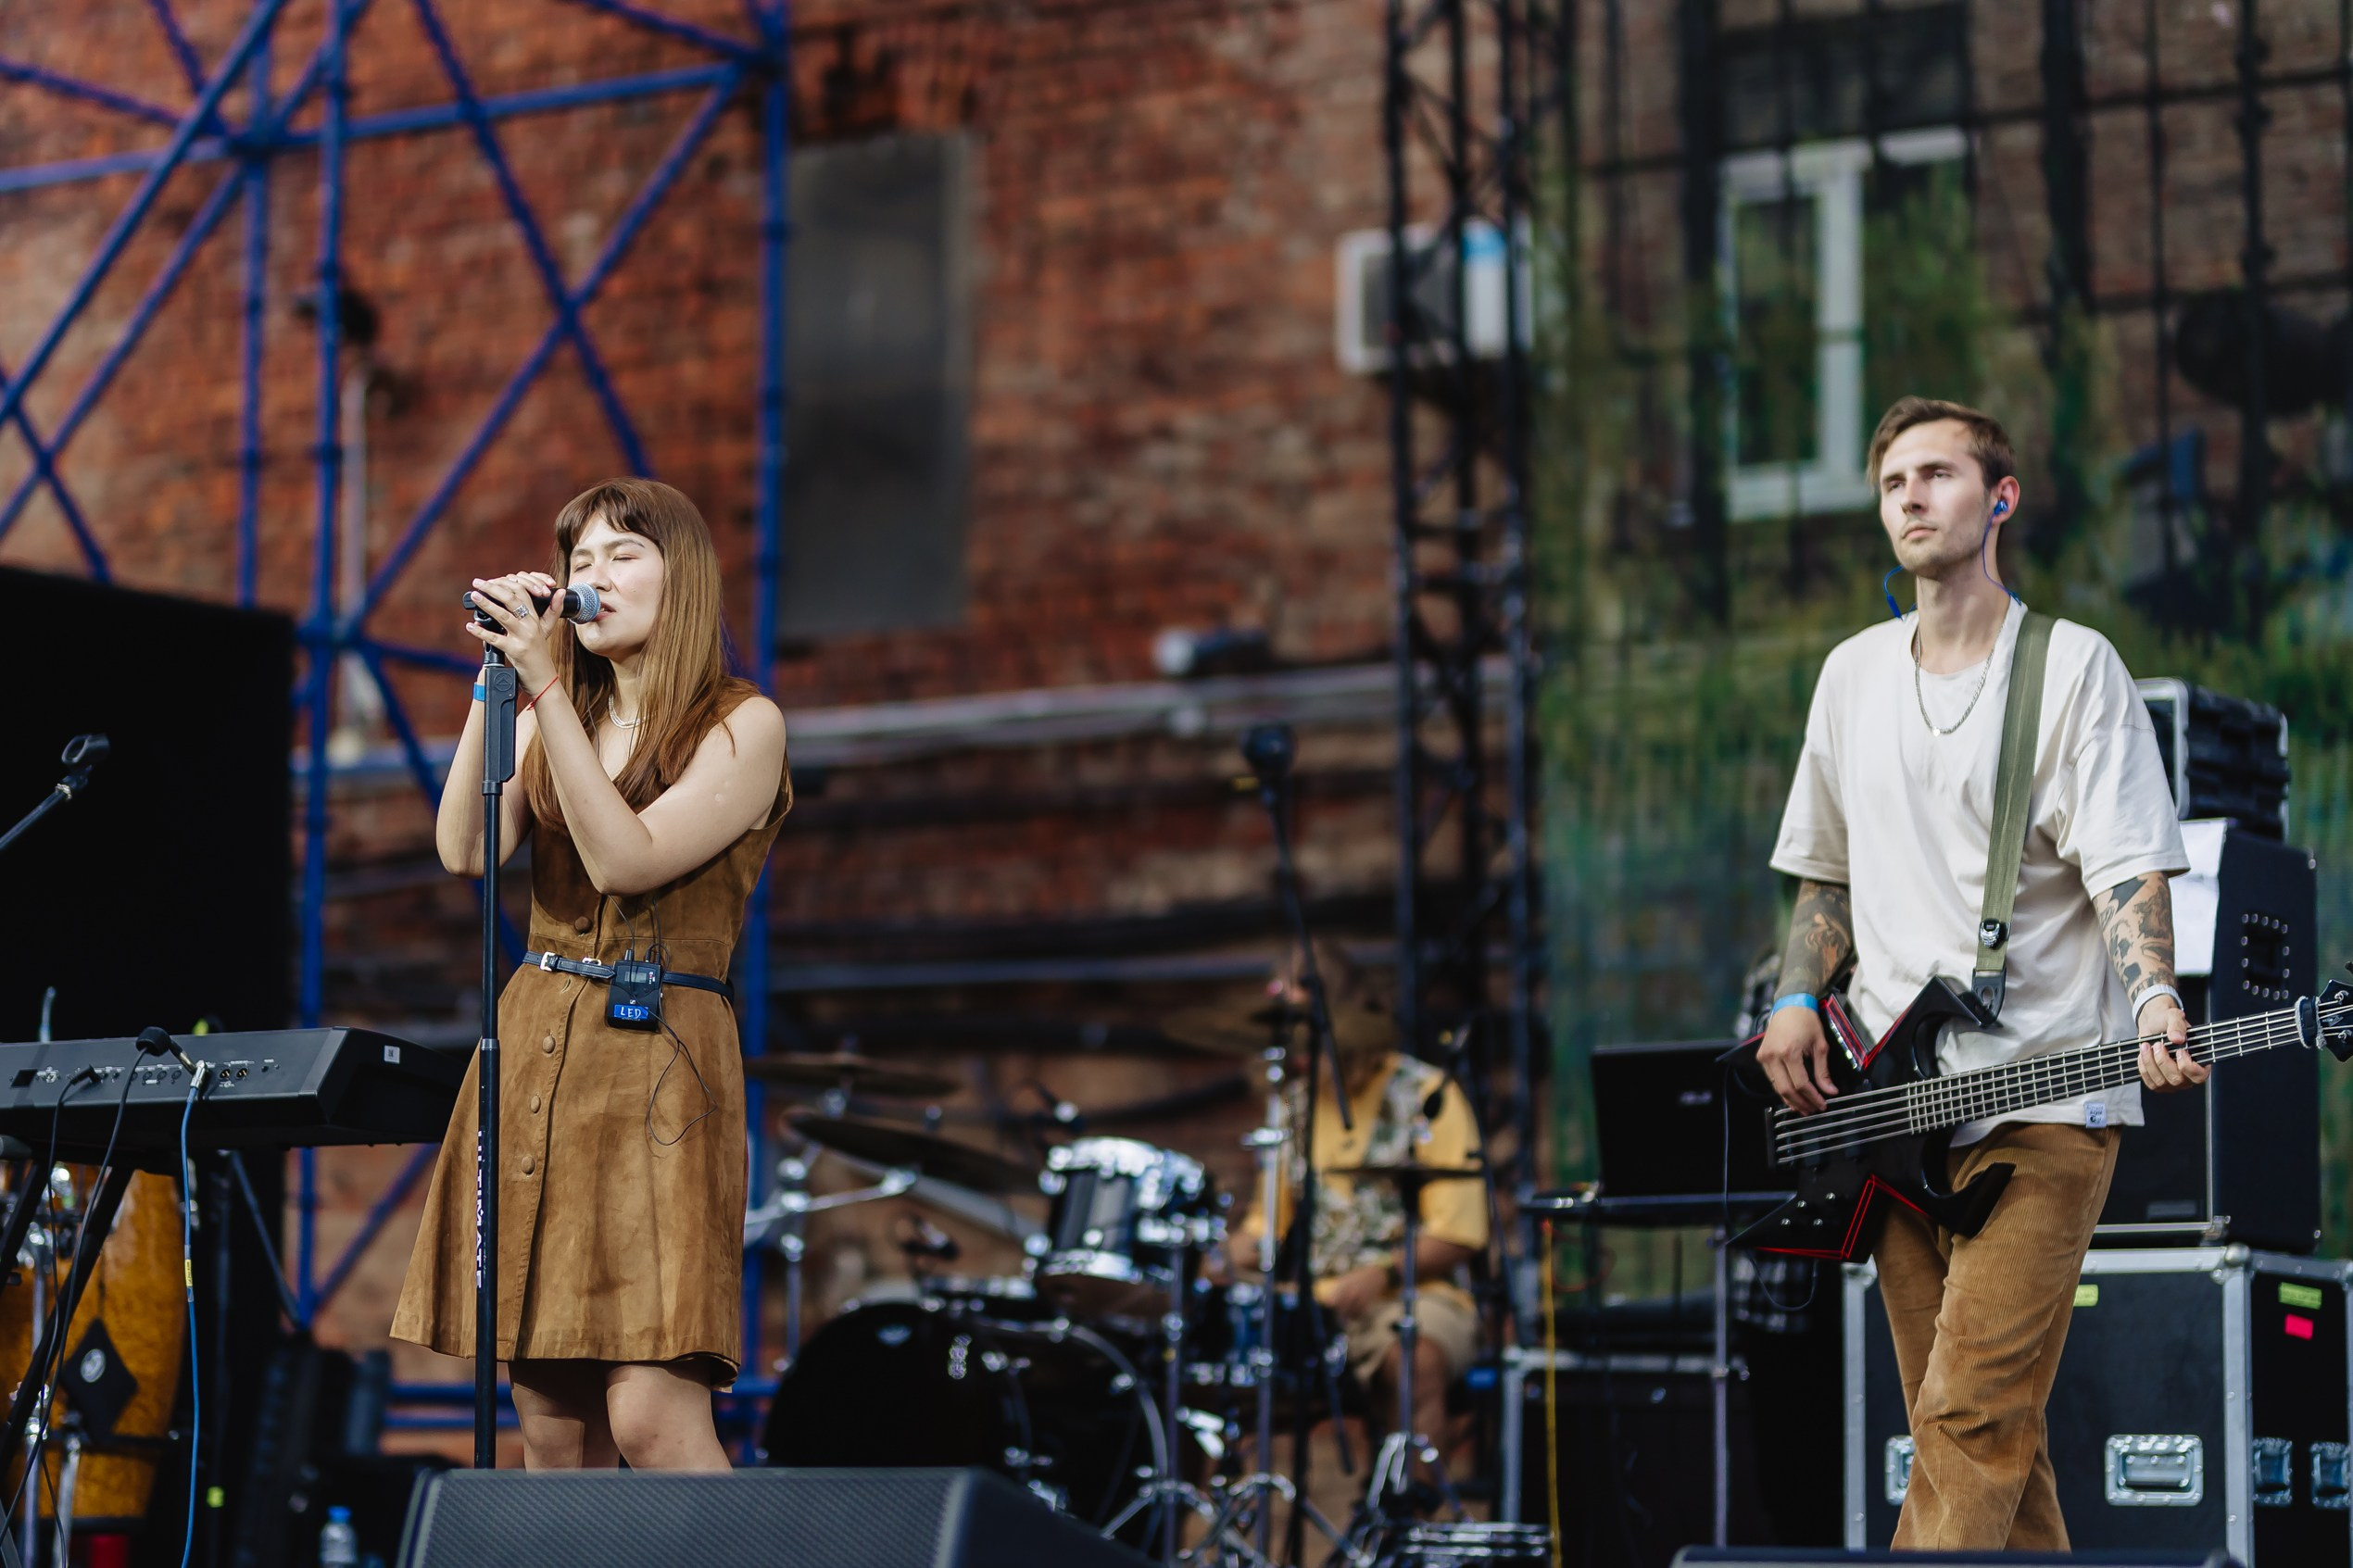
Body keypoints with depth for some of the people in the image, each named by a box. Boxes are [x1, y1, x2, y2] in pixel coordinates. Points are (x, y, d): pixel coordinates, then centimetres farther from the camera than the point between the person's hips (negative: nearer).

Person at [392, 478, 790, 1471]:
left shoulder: (743, 726, 1)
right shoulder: (551, 720, 16)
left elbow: (626, 861, -13)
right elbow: (465, 851, 0)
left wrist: (543, 682, -15)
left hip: (657, 1061, -5)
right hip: (530, 1048, 5)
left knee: (651, 1420, -16)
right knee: (549, 1425, 2)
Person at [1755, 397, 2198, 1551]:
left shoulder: (2075, 668, -2)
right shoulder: (1852, 675, 15)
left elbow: (2128, 867, -10)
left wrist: (2155, 1008, -27)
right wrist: (1798, 1001, 7)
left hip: (2039, 1103, -6)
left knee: (1969, 1413, -14)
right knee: (1985, 1428, 6)